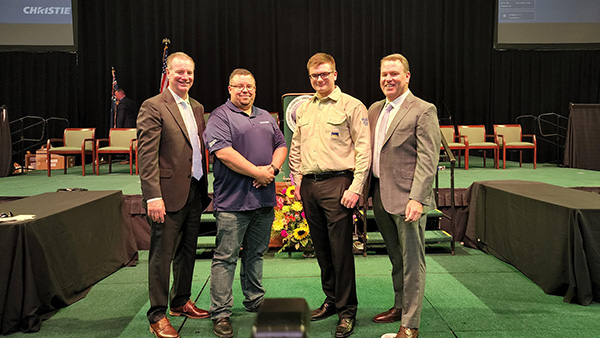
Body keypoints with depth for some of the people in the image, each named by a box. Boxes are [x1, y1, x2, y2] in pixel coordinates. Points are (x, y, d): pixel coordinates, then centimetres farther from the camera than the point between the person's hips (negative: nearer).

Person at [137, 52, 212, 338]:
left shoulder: (197, 108, 14)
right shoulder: (153, 107, -8)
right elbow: (146, 155, -14)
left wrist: (205, 190, 15)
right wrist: (153, 196, -21)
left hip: (194, 191, 7)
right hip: (169, 194, -7)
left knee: (188, 252, 17)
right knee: (162, 255, 2)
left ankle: (180, 302, 34)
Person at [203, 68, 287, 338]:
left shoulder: (266, 117, 19)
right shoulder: (220, 117, -3)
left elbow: (281, 146, 16)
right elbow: (223, 152, -16)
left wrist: (273, 168, -6)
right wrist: (257, 172, -15)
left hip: (264, 198, 6)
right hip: (233, 201, -6)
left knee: (255, 254, 16)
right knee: (226, 257, -2)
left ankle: (255, 301, 30)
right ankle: (220, 314, 6)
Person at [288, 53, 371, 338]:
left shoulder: (352, 106, -3)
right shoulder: (303, 109, 15)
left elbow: (363, 150, -7)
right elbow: (295, 148, 21)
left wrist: (355, 188, -14)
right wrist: (298, 181, 12)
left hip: (337, 183, -6)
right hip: (309, 185, 6)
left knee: (341, 249, -4)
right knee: (321, 248, 13)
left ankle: (347, 310, 9)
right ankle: (331, 300, 28)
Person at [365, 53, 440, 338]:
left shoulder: (423, 111, -9)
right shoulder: (375, 109, 13)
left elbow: (428, 159, -15)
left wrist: (417, 199, -22)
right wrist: (364, 189, 11)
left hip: (406, 198, -7)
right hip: (380, 196, 7)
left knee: (412, 261, 2)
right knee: (396, 258, 20)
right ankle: (400, 306, 36)